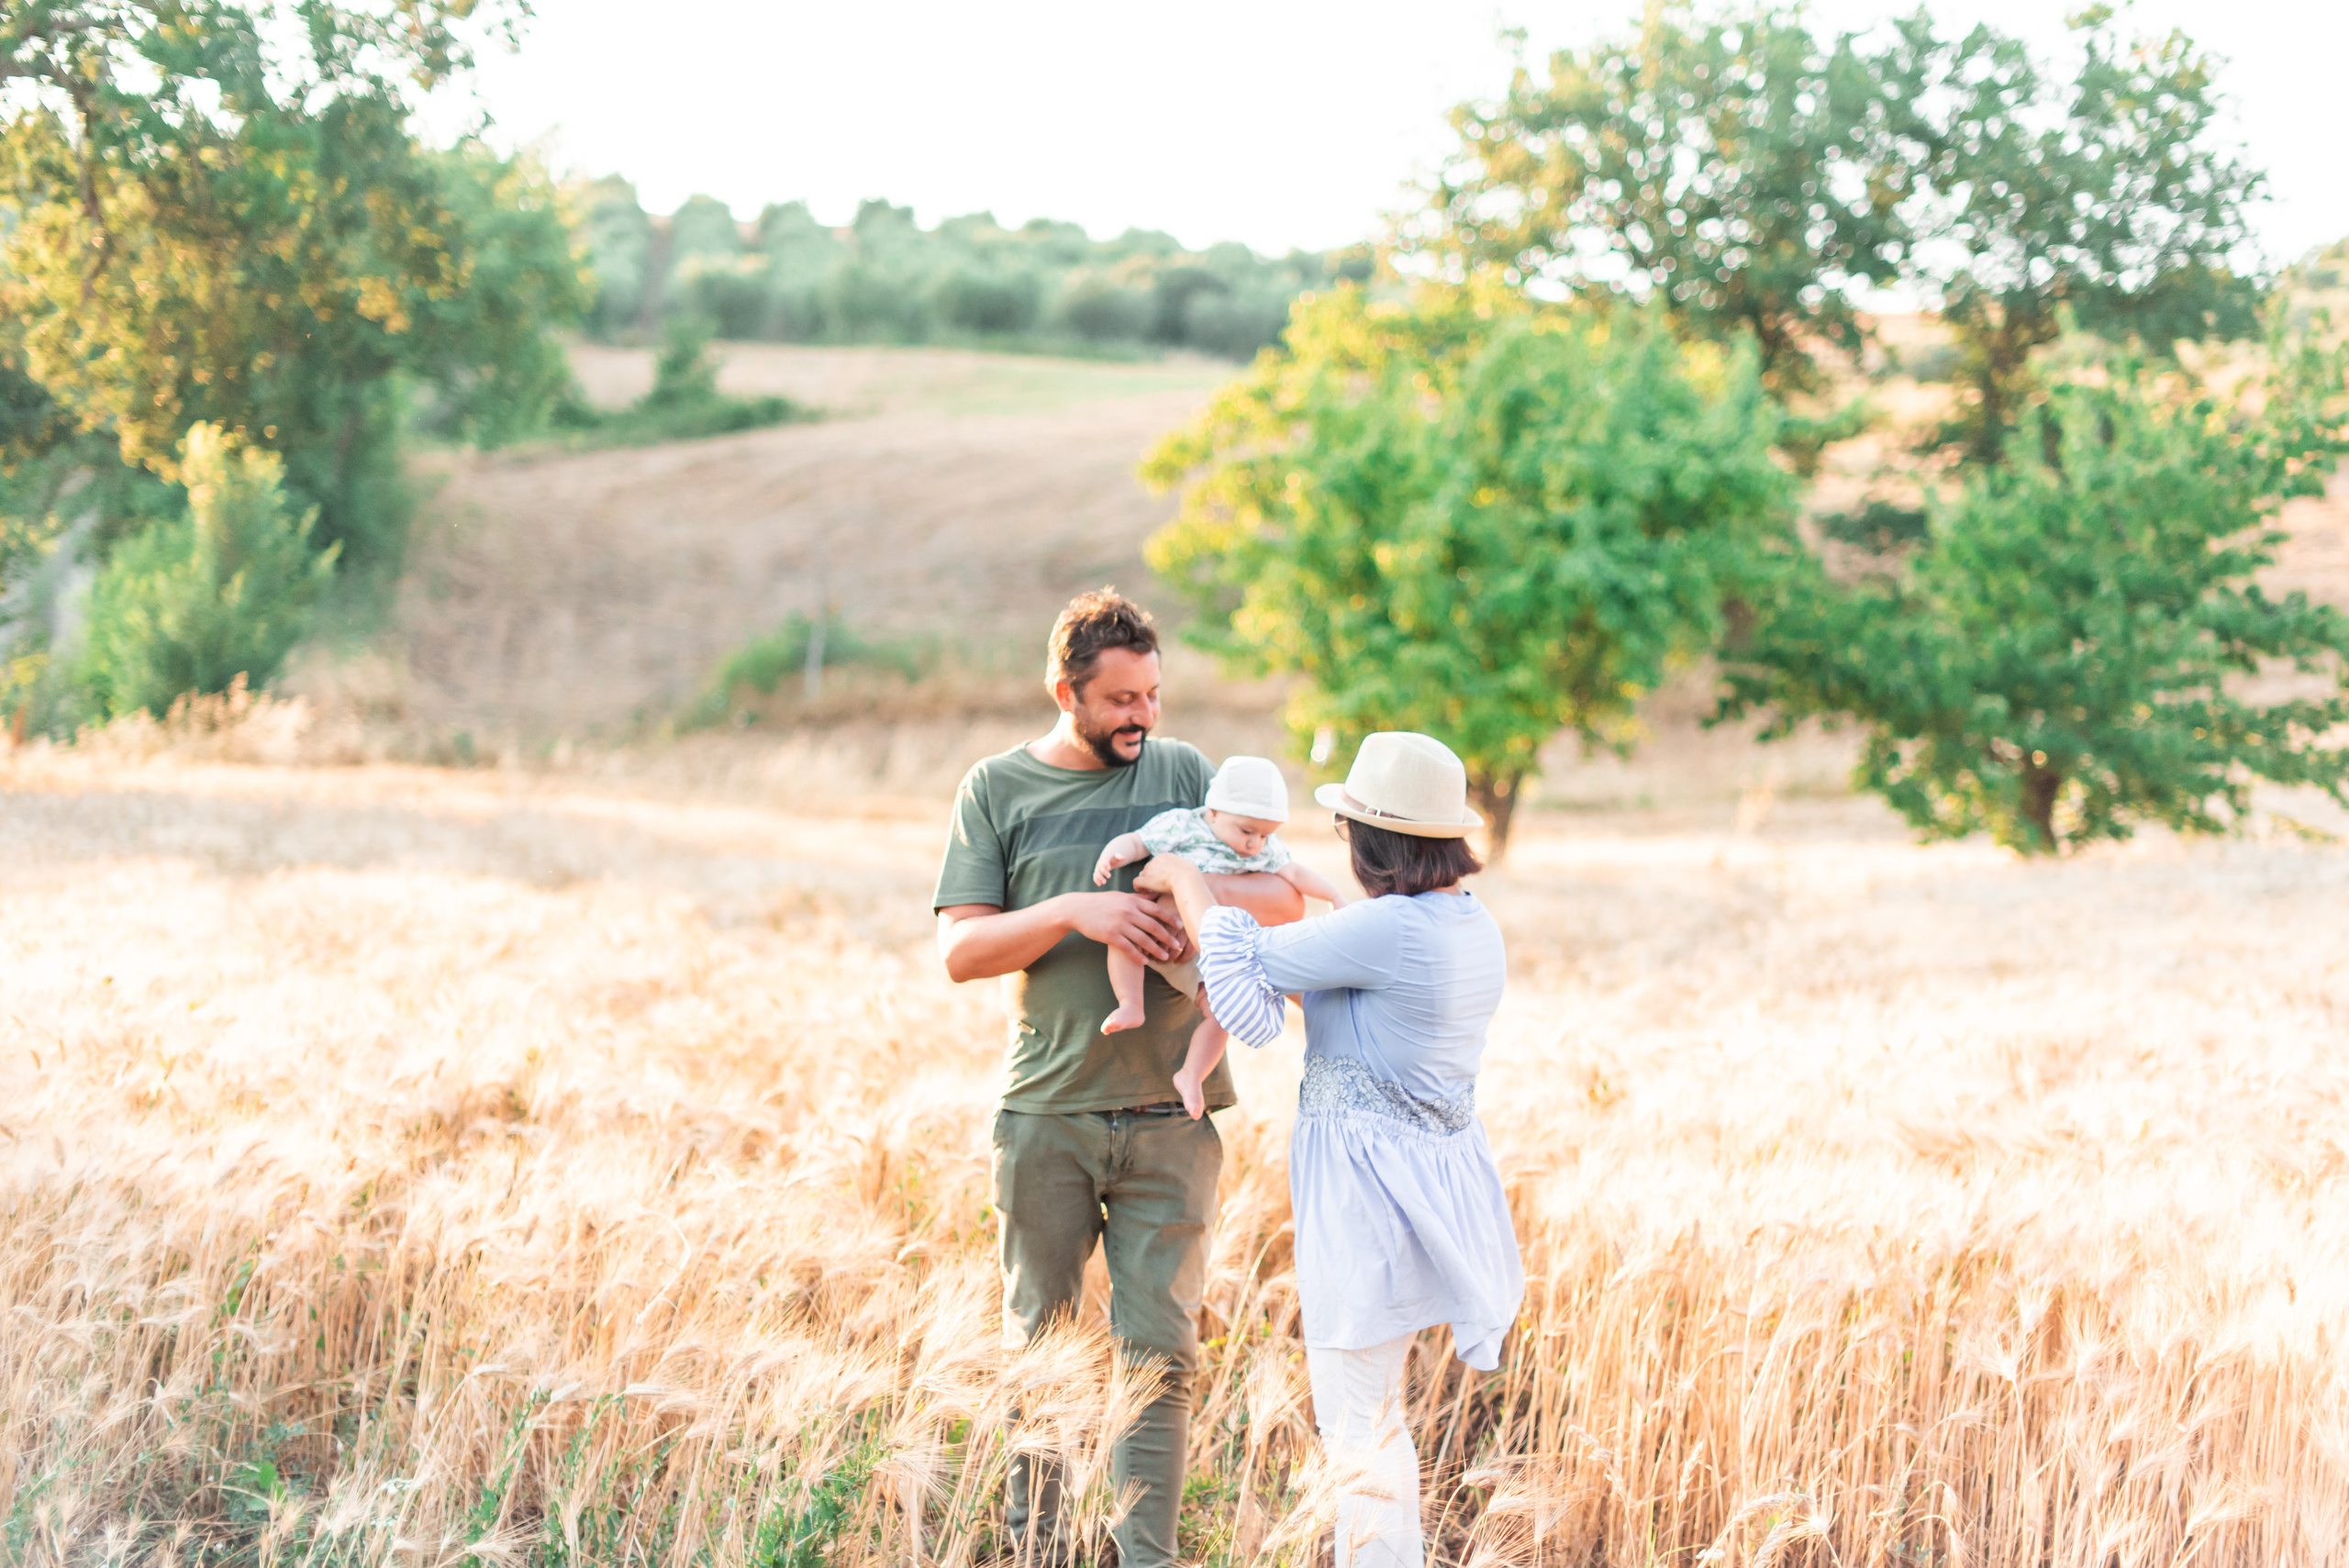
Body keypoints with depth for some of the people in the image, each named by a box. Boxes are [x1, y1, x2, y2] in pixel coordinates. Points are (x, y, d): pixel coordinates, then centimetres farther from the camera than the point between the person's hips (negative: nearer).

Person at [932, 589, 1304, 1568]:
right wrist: (1074, 911, -20)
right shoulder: (996, 789, 3)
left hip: (1170, 1118, 1)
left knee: (1159, 1351, -2)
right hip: (1047, 1114, 0)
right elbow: (960, 950, -5)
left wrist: (1203, 892, -17)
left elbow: (1286, 895, 4)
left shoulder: (1184, 772, 6)